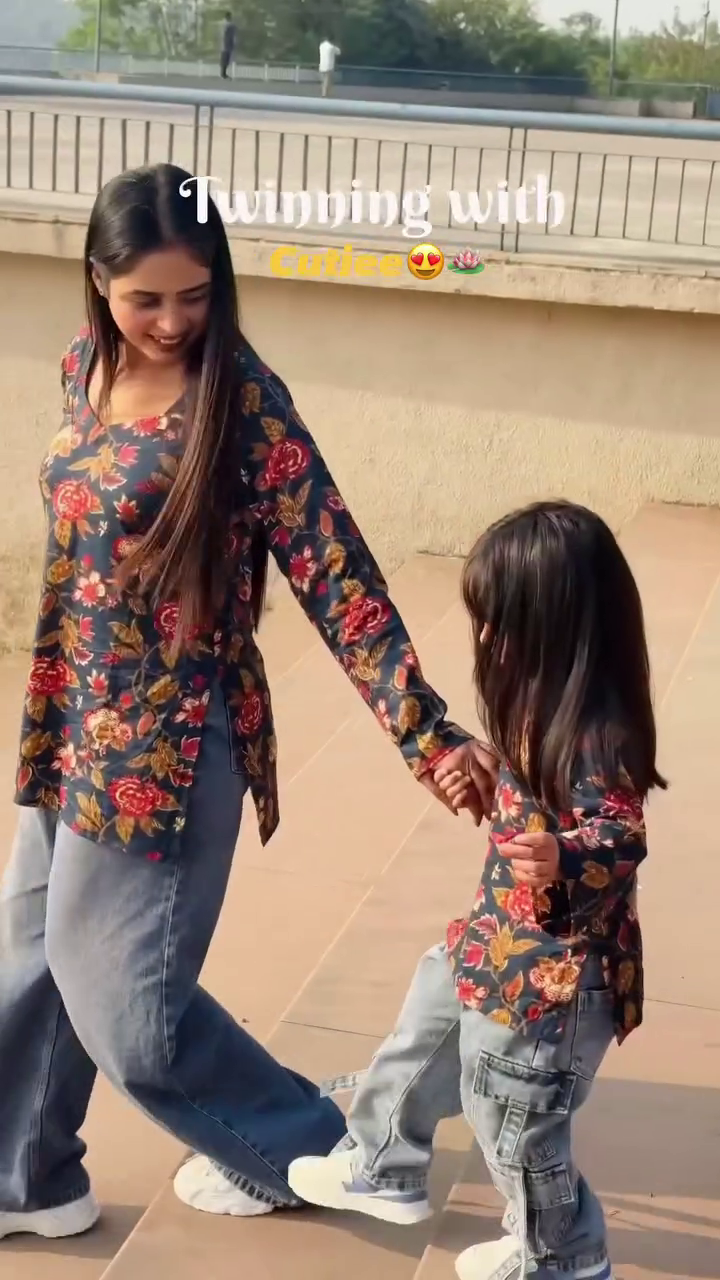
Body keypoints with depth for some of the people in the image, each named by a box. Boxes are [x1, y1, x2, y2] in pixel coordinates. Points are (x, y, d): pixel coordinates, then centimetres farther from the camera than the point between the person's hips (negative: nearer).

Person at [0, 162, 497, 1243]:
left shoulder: (242, 401, -18)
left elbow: (334, 573, -20)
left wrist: (429, 735, -25)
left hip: (167, 742, -7)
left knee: (122, 993, 2)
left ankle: (304, 1150, 24)